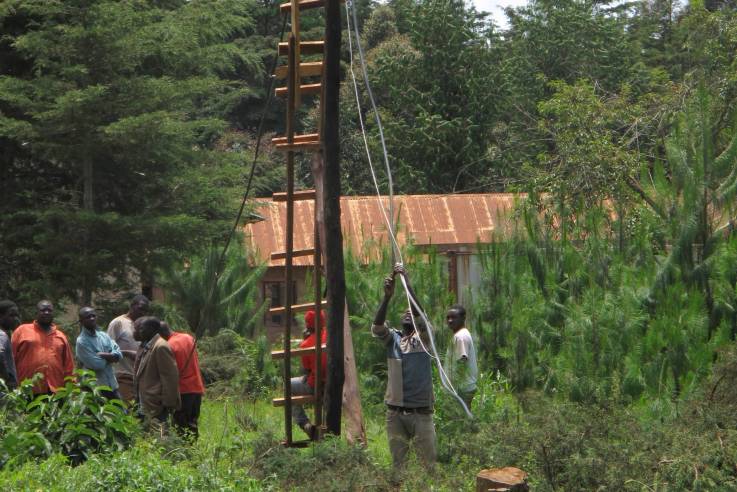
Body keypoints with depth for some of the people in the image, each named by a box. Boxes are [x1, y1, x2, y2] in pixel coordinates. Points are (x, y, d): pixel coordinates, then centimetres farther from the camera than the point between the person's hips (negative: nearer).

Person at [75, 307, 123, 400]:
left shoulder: (103, 335, 9)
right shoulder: (81, 342, -13)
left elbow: (118, 355, 0)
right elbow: (97, 364, -20)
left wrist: (103, 355, -17)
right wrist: (110, 357, -3)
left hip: (112, 386, 7)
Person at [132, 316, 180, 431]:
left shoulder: (161, 347, -15)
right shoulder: (145, 347, 15)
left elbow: (170, 377, -17)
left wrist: (168, 404, -18)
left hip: (157, 407, -10)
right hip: (146, 405, 10)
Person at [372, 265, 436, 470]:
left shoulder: (422, 338, 1)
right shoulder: (392, 338, 8)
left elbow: (420, 314, -17)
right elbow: (377, 327, -13)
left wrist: (407, 284, -24)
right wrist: (387, 297, -25)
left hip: (421, 413, -2)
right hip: (395, 413, 2)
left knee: (428, 462, 1)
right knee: (397, 463, 10)